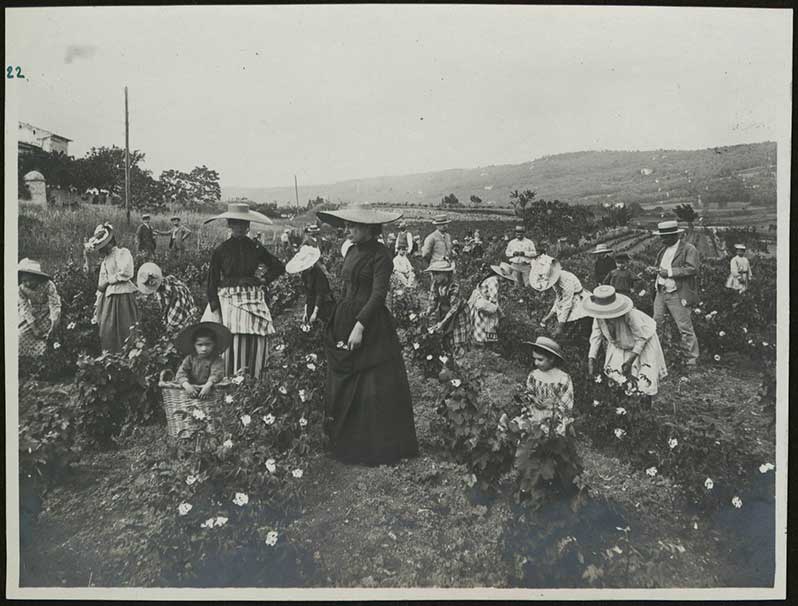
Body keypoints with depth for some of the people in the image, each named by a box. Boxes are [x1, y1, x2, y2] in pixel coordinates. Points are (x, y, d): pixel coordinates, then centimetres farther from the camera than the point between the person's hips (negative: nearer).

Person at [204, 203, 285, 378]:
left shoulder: (255, 249, 7)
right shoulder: (220, 250, 1)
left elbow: (279, 267, 18)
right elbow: (212, 282, 0)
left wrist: (264, 280, 6)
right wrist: (216, 309, -6)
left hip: (253, 302, 2)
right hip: (228, 302, -2)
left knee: (255, 348, 1)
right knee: (231, 348, -7)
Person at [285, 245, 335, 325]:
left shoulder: (319, 273, -20)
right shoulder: (305, 275, 3)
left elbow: (320, 294, -20)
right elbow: (307, 294, 7)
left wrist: (315, 313, -21)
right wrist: (305, 312, 2)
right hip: (312, 304, 7)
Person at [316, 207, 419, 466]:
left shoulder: (381, 255, -11)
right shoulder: (351, 251, 12)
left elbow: (378, 294, -17)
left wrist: (359, 326, -22)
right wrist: (343, 324, 10)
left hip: (371, 324, -8)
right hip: (346, 320, 8)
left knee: (375, 388, -1)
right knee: (343, 385, 11)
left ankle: (382, 448, 12)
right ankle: (347, 442, 24)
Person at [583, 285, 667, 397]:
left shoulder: (630, 315, -39)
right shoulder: (599, 316, -24)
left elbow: (641, 338, -26)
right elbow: (596, 336, -12)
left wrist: (630, 361, -26)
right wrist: (591, 359, -21)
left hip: (642, 344, -5)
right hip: (619, 345, 5)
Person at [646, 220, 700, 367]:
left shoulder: (689, 249, -8)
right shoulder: (664, 250, 17)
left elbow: (692, 269, -19)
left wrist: (668, 272, -21)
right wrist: (654, 269, 2)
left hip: (678, 295, -7)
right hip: (661, 293, 7)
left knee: (685, 329, -2)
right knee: (654, 324, 9)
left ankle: (692, 361, 8)